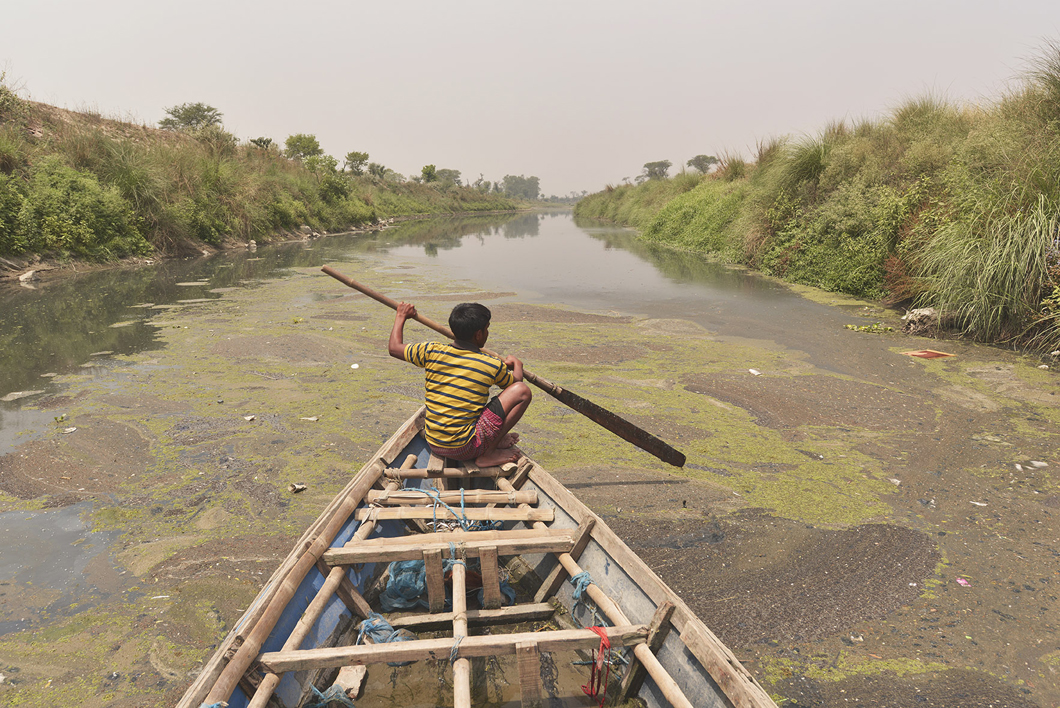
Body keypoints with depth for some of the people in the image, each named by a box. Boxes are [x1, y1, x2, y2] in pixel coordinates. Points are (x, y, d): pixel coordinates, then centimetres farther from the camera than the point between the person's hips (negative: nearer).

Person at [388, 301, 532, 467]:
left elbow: (394, 347, 14)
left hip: (433, 444, 5)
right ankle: (489, 453, -1)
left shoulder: (432, 352, -3)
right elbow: (516, 382, 12)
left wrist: (401, 316, 29)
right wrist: (516, 364, 33)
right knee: (522, 391, -3)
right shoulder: (492, 365, -9)